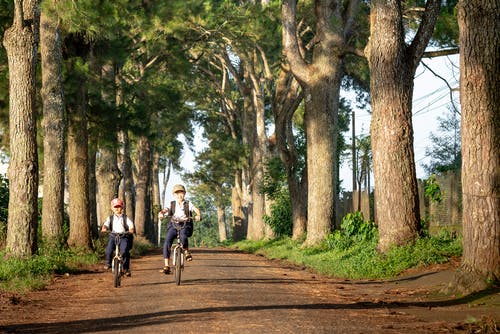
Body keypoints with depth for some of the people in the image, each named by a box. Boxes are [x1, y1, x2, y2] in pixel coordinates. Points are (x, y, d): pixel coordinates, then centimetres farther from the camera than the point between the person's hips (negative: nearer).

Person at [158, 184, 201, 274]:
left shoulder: (188, 204, 9)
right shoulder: (172, 204, 12)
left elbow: (196, 209, -7)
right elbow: (165, 211, -4)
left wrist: (198, 215, -30)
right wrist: (161, 214, -28)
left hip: (185, 226, -2)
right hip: (173, 225, 2)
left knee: (183, 236, -37)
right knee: (167, 242, -21)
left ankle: (187, 252, -8)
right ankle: (166, 266, -19)